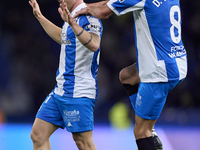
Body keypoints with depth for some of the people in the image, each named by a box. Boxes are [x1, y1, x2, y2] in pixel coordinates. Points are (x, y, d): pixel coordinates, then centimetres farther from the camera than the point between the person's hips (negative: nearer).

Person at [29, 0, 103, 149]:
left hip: (78, 93, -10)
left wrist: (72, 23, -44)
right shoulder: (71, 17, 14)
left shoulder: (88, 17, -15)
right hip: (60, 91, 10)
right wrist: (40, 16, 40)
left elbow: (94, 45, -35)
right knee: (38, 135, 7)